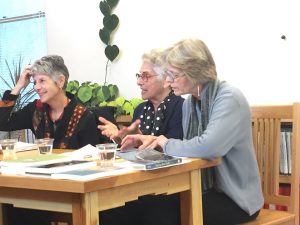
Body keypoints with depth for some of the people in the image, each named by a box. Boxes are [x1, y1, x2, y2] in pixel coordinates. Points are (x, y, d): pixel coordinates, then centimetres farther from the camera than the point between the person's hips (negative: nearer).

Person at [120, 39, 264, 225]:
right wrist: (155, 141, -8)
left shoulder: (229, 99, -20)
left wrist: (167, 144, -17)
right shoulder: (189, 102, 6)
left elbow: (207, 147, -34)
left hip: (235, 197, -7)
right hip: (207, 189, 7)